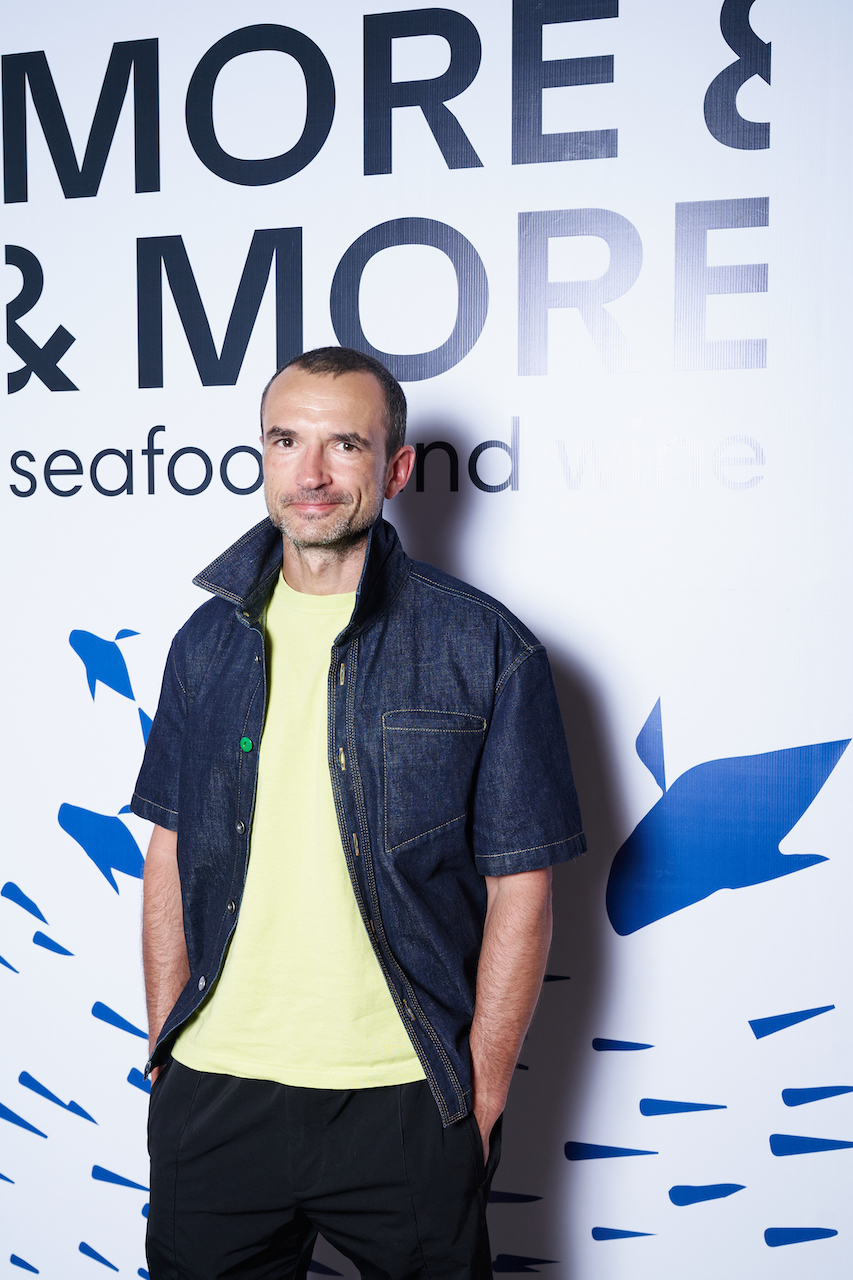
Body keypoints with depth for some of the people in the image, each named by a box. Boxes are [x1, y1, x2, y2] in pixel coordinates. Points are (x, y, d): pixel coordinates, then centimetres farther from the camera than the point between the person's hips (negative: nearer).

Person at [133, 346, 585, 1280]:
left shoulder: (486, 650, -8)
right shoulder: (207, 641, 4)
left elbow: (519, 893, -6)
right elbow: (170, 856, 8)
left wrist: (479, 1102, -6)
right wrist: (164, 1055, 6)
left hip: (403, 1100, -3)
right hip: (213, 1096, 3)